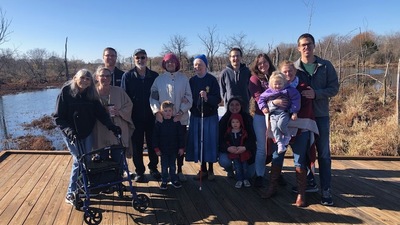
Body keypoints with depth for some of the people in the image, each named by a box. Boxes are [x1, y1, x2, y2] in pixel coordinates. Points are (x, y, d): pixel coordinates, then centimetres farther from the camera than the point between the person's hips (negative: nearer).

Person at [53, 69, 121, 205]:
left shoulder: (91, 95, -2)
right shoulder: (66, 92, -13)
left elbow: (100, 112, -6)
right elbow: (58, 117, -13)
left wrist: (111, 126, -19)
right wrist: (69, 131, -27)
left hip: (87, 133, 4)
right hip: (71, 134, -4)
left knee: (87, 161, 9)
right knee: (79, 161, -7)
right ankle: (71, 193, 9)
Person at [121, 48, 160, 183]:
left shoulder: (154, 76, 3)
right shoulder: (128, 76, -1)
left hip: (151, 116, 1)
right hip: (135, 117, -1)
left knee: (152, 144, 10)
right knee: (137, 145, 7)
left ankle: (153, 168, 27)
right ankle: (139, 171, 20)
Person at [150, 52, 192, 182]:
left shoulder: (184, 79, 2)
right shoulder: (159, 79, 4)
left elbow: (188, 97, 0)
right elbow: (153, 97, 1)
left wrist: (181, 112, -11)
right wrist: (157, 111, -13)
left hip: (180, 118, 0)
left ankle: (179, 170, 22)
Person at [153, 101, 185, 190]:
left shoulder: (176, 122, -4)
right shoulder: (159, 123, -7)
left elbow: (180, 136, 0)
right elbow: (155, 137, -3)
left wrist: (181, 147, -1)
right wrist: (156, 148, -5)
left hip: (174, 149, 1)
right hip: (163, 149, -1)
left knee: (173, 166, 14)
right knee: (164, 166, 9)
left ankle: (174, 180, 29)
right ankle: (164, 181, 23)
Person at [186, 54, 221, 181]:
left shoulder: (212, 80, -6)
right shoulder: (191, 81, 4)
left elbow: (218, 99, -9)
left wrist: (207, 98, -25)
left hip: (210, 116, -3)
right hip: (195, 116, 3)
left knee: (210, 142, 2)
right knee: (198, 142, 6)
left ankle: (210, 170, 16)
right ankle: (203, 169, 21)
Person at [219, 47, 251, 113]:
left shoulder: (247, 71, 2)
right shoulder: (224, 73, -2)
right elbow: (222, 91, 5)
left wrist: (247, 99, 1)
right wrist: (227, 101, -2)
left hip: (245, 107, 2)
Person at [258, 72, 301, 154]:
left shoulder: (288, 90, 1)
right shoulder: (268, 92, 8)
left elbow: (295, 100, 1)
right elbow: (261, 99, 19)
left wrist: (294, 112, -4)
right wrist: (263, 107, 2)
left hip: (284, 112, -3)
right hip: (273, 114, 3)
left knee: (281, 124, -29)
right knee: (274, 128, -16)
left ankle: (287, 136, 1)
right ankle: (280, 144, -6)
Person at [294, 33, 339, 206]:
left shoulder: (326, 66, 1)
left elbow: (334, 88, -2)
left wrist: (316, 93, -19)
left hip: (321, 115, 0)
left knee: (323, 154, 3)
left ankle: (325, 190, 10)